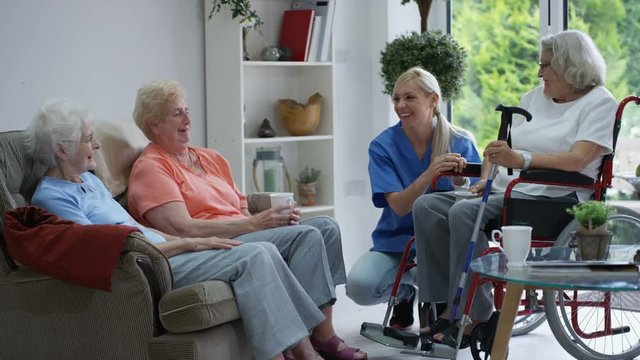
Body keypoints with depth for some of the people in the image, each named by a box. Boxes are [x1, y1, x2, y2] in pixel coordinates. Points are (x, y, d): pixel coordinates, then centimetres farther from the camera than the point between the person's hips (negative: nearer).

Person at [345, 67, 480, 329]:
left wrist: (460, 182, -34)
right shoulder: (383, 146, -7)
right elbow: (399, 206, -17)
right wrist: (429, 174, -35)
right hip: (397, 241, 1)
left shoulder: (461, 143, -5)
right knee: (358, 286, -28)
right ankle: (405, 291, 10)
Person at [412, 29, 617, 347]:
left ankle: (473, 315, -25)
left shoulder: (599, 103, -1)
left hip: (552, 199, -8)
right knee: (427, 206, -13)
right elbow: (500, 146, 20)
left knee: (465, 212, -31)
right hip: (506, 190, 8)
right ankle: (448, 307, -16)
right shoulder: (534, 97, 23)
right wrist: (486, 179, 0)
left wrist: (522, 160, -27)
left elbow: (578, 159, -17)